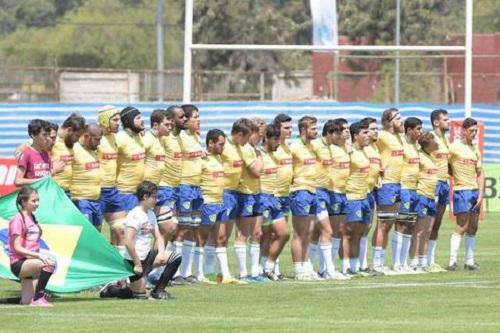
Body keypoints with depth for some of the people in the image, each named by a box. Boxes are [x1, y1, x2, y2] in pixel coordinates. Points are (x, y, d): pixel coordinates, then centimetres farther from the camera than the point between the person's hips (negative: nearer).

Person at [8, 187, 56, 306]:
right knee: (50, 263, -32)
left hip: (30, 263, 8)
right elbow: (17, 248, -16)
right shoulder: (18, 219, -10)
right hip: (18, 264, -8)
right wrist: (39, 256, -24)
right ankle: (38, 298, -24)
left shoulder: (32, 218, 16)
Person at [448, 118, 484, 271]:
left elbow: (480, 173, 13)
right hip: (461, 190, -6)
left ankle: (469, 261, 12)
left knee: (473, 228, 7)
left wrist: (481, 194, 5)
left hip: (475, 191, 6)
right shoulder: (454, 147, -5)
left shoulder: (475, 149, 14)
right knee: (462, 227, -10)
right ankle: (452, 261, -9)